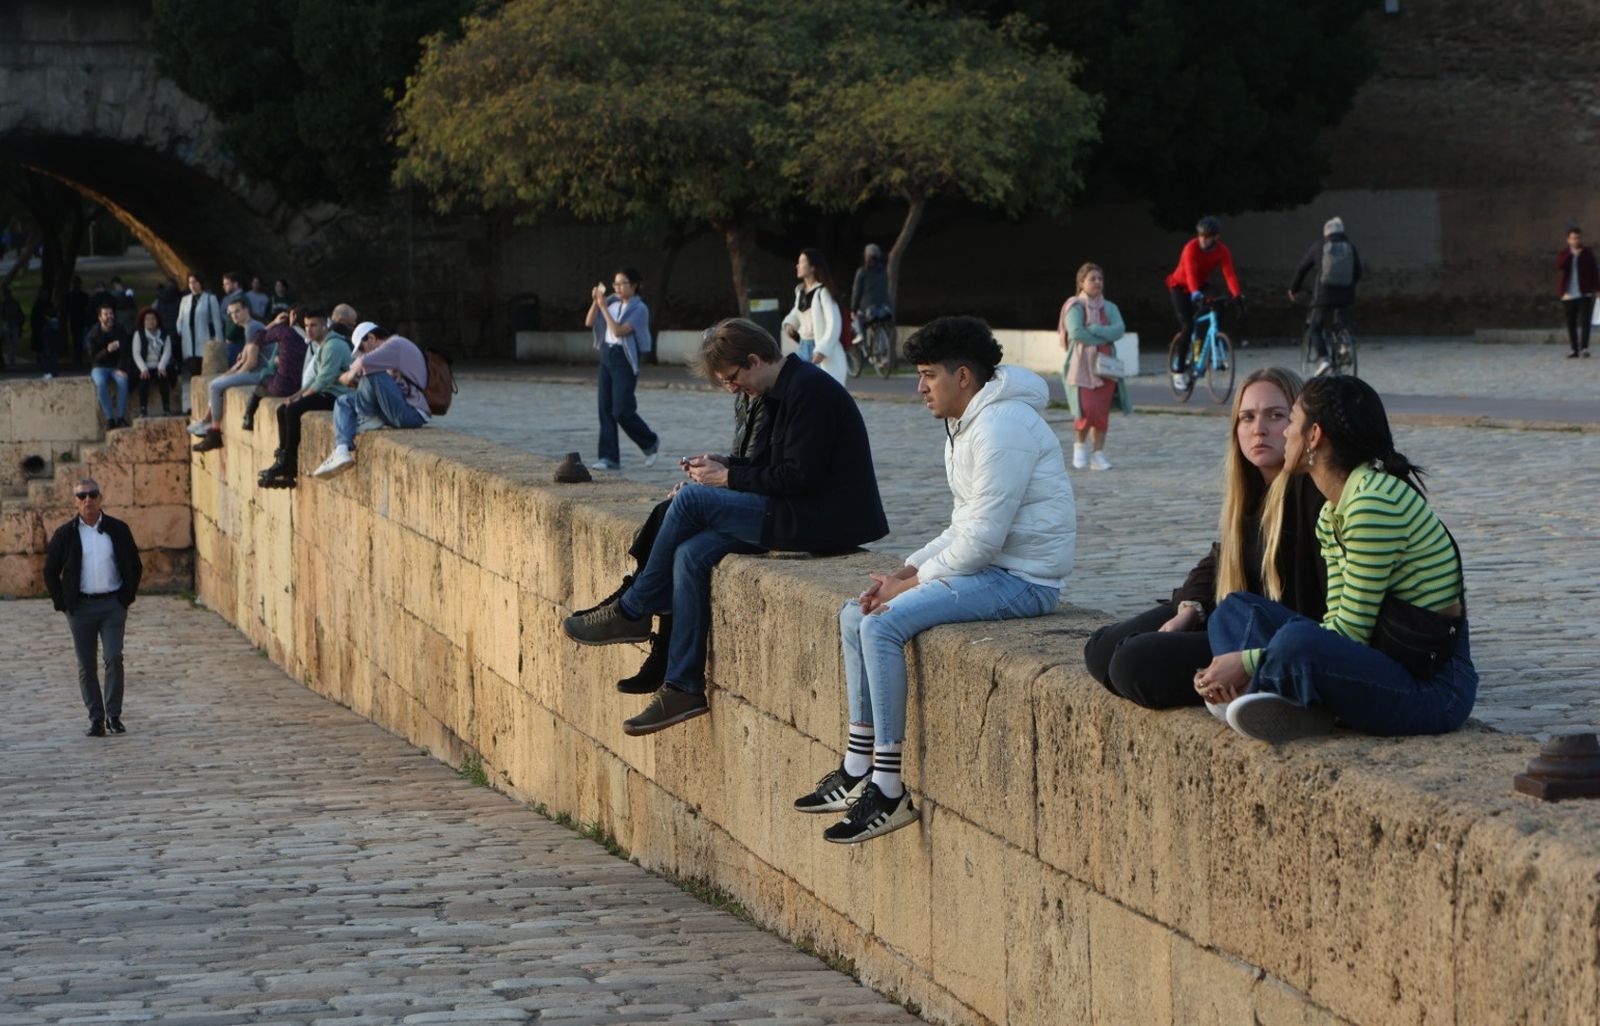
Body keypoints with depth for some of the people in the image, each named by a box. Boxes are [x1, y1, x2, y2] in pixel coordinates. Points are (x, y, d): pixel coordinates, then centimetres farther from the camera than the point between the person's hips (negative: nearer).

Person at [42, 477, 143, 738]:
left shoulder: (118, 530, 3)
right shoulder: (65, 534, 1)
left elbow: (134, 566, 11)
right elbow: (50, 571, 7)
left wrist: (127, 597, 1)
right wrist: (62, 604, -1)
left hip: (113, 605, 0)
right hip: (81, 606, 0)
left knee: (113, 658, -11)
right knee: (87, 666, 2)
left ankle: (113, 715, 0)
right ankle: (96, 719, 9)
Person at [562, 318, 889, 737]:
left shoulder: (810, 391, -16)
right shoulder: (783, 391, 16)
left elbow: (799, 477, -20)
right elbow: (769, 466, 20)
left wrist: (729, 478, -12)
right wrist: (721, 464, 4)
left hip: (822, 520, -10)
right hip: (806, 513, 10)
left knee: (693, 499, -14)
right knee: (692, 555, -6)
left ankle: (632, 612, 0)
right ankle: (683, 687, -7)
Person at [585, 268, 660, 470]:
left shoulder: (639, 309, -9)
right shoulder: (613, 303, 10)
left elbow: (618, 331, -19)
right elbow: (589, 323, 8)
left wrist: (603, 306, -19)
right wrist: (595, 302, -6)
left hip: (624, 360, -7)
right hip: (606, 357, 7)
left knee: (622, 411, -8)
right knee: (606, 410, 1)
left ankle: (650, 444, 15)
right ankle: (609, 458, 3)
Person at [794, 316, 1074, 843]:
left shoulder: (1001, 428, -19)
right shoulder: (967, 424, 16)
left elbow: (982, 537, -23)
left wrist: (913, 581, -13)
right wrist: (908, 569, 5)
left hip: (1021, 577, -11)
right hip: (988, 565, 11)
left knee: (883, 625, -22)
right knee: (854, 615, 10)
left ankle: (889, 791, -19)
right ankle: (857, 772, 10)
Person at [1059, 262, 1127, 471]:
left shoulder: (1109, 308, 11)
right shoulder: (1075, 306, -3)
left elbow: (1119, 330, -6)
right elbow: (1076, 332, -17)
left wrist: (1094, 330, -17)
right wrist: (1105, 337, -10)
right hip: (1082, 365, -4)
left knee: (1103, 412, 1)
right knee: (1087, 411, -13)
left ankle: (1098, 454, 9)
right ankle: (1081, 445, 13)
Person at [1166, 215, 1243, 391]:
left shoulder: (1223, 251, -16)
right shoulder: (1191, 248, -27)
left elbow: (1229, 274, -27)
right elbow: (1190, 272, -40)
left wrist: (1237, 294, -43)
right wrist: (1195, 293, -57)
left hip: (1200, 286, 4)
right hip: (1181, 286, -4)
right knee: (1187, 326, -18)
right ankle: (1179, 369, -8)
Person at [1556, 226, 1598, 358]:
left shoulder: (1588, 253, 7)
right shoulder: (1563, 255, 8)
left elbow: (1595, 272, 7)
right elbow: (1559, 266, -12)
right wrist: (1572, 254, -18)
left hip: (1585, 294, -2)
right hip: (1569, 295, 2)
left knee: (1584, 321, -13)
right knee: (1571, 324, 3)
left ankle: (1584, 348, -16)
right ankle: (1575, 350, 9)